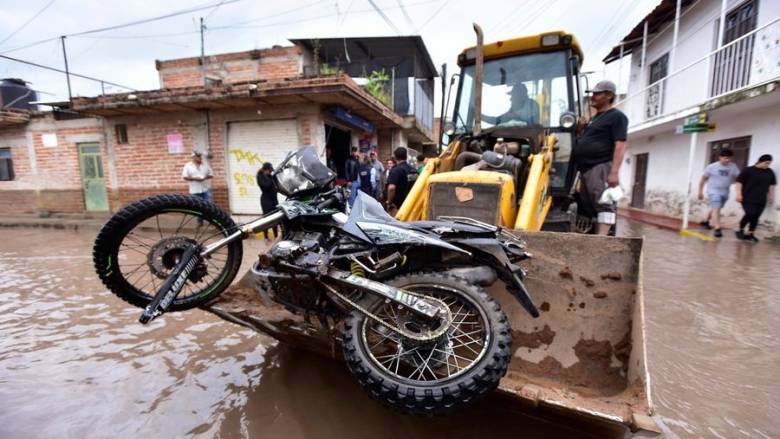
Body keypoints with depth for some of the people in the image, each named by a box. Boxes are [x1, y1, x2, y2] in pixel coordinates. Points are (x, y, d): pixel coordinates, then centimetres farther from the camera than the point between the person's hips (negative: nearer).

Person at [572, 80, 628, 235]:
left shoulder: (616, 116, 0)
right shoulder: (595, 118, 26)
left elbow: (620, 145, -11)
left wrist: (614, 171, -21)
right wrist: (582, 130, 14)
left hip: (601, 168, -9)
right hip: (585, 169, 9)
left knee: (604, 204, -15)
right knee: (587, 205, 8)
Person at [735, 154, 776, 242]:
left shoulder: (770, 172, 11)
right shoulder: (748, 170, -4)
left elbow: (771, 185, 19)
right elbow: (739, 182, -6)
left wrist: (771, 196, 16)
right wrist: (739, 194, -12)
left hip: (761, 200, 5)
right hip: (748, 198, -5)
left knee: (756, 217, 2)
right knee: (750, 214, -15)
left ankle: (750, 234, 10)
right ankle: (740, 230, 3)